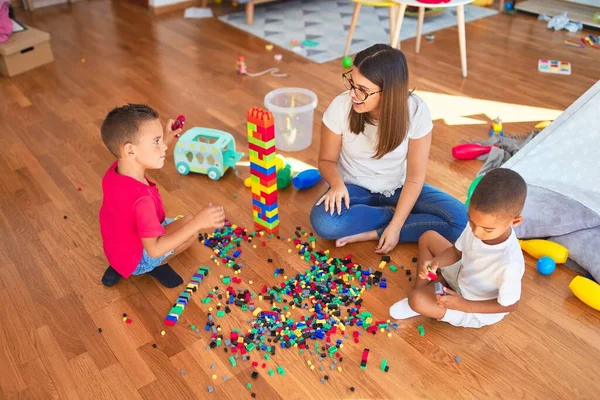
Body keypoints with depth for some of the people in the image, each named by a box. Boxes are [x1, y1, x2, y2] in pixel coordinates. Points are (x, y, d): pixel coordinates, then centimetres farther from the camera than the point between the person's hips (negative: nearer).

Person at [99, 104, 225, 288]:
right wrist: (198, 222, -41)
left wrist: (165, 140, 1)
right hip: (136, 260, -8)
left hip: (119, 247, 8)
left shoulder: (115, 171, -15)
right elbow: (154, 249, -36)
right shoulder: (141, 199, -40)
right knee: (190, 224, -20)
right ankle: (156, 266, 2)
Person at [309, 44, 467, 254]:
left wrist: (396, 225, -24)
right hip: (356, 188, 0)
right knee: (324, 222, -33)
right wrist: (337, 183, -29)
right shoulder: (340, 106, -22)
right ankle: (392, 212, -8)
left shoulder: (416, 111, -22)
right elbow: (327, 160, -7)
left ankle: (372, 233, -15)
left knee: (461, 221, -21)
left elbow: (415, 177, -16)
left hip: (399, 188, 1)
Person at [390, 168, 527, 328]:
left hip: (477, 309, -7)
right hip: (462, 275, 7)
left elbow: (509, 305, -23)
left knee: (416, 300, -26)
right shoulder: (478, 223, -22)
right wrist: (436, 262, -23)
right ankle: (421, 289, 7)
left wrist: (464, 305, -28)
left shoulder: (510, 263, -40)